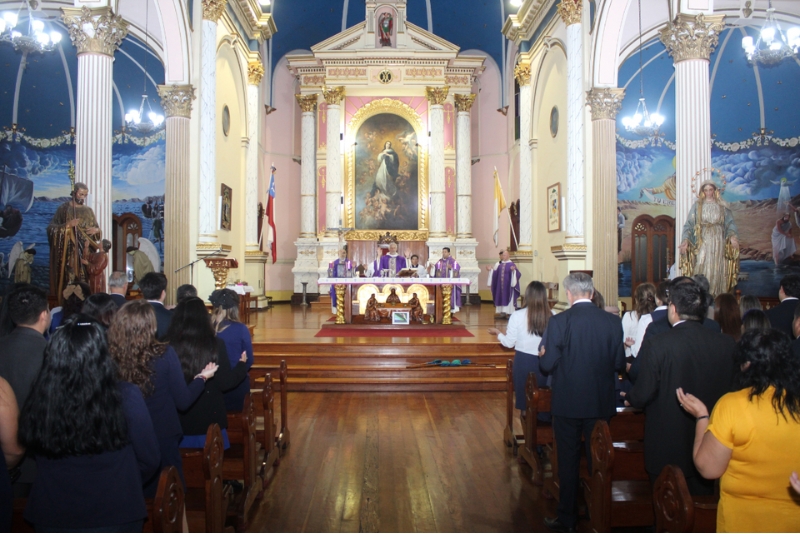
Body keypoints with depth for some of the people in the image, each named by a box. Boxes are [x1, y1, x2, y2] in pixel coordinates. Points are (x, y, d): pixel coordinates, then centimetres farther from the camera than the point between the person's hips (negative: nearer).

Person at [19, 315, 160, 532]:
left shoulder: (38, 401, -16)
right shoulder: (126, 397, -22)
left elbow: (31, 449, 3)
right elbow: (149, 460, -11)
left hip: (52, 516, 2)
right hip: (115, 515, -2)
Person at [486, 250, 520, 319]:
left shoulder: (511, 264, -4)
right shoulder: (498, 264, 11)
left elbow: (516, 274, -14)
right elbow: (495, 274, 14)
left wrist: (513, 270, -33)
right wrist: (490, 270, 1)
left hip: (508, 285, -5)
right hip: (500, 285, 5)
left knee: (507, 298, -3)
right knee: (500, 297, 6)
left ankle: (508, 312, 1)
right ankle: (502, 312, 12)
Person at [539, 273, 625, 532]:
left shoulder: (559, 321, -15)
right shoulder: (612, 321, -6)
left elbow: (547, 365, -15)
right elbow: (620, 364, -1)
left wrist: (543, 357, 7)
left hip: (567, 403, -2)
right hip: (601, 403, 3)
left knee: (568, 461, 10)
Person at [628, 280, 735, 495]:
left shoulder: (656, 345, -21)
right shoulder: (727, 344, -9)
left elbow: (642, 395, -18)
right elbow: (731, 389, 3)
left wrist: (630, 398, 5)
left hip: (666, 445, -4)